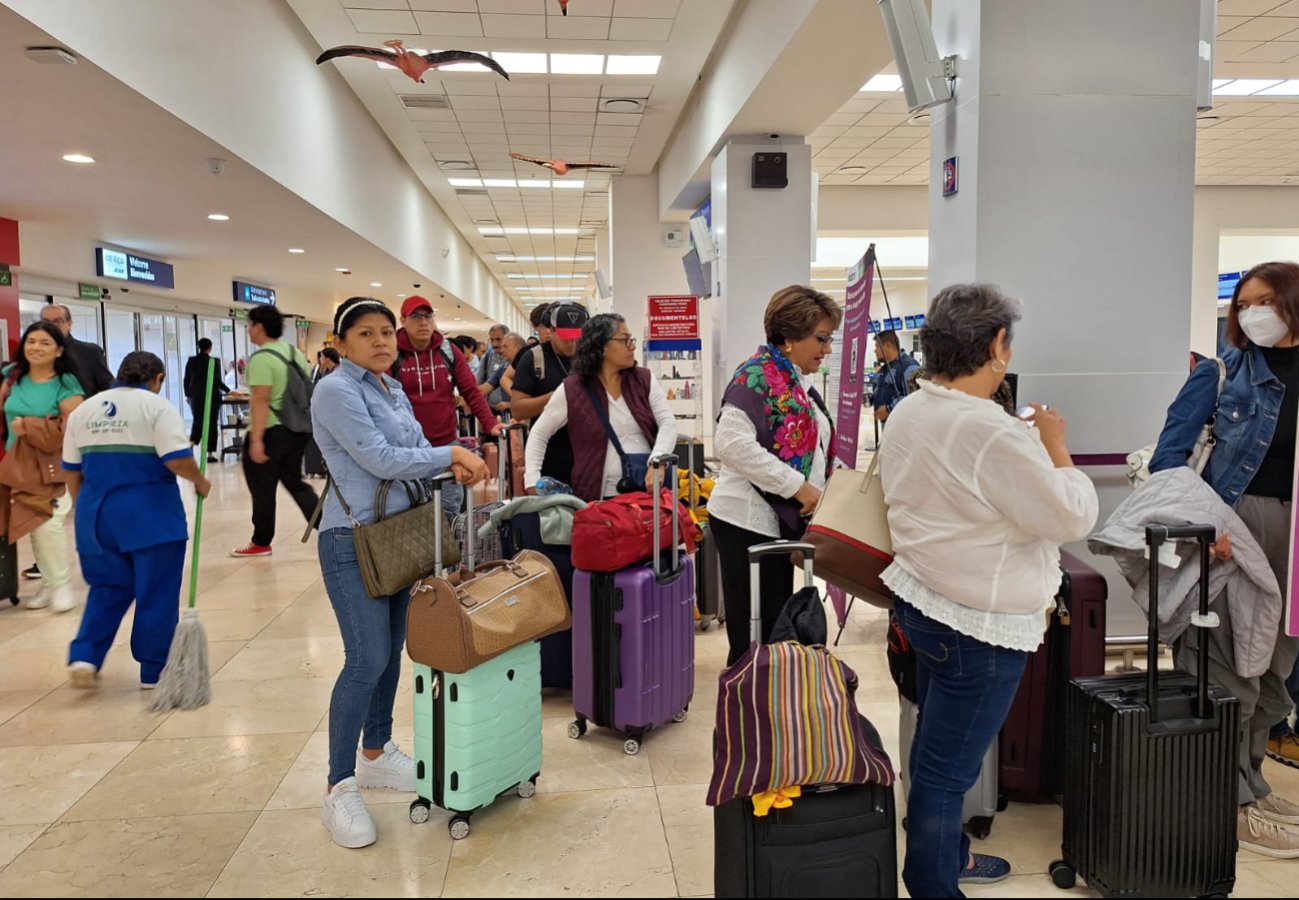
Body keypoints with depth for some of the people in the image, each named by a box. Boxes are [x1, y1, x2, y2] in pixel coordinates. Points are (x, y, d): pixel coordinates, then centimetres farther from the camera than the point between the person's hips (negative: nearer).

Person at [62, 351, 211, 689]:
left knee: (108, 588, 20)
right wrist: (200, 482, 0)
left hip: (97, 513, 6)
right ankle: (154, 672, 13)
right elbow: (178, 460, -17)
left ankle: (84, 656, 6)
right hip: (150, 515, -5)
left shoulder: (83, 410, 11)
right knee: (156, 593, 5)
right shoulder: (156, 406, -7)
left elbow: (72, 471, 14)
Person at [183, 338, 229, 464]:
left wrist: (188, 394, 19)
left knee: (197, 422, 12)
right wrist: (228, 391, -1)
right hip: (212, 396, -3)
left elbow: (186, 380, 8)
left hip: (196, 396, 3)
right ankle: (210, 454, 3)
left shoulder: (191, 361, 4)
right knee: (212, 424, 3)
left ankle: (191, 443, -16)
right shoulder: (214, 361, -8)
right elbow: (217, 381, -12)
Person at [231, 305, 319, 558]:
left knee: (263, 489, 5)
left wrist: (256, 439, -24)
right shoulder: (295, 352, 10)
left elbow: (261, 400, -23)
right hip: (296, 430, 8)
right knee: (295, 483, 16)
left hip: (270, 432, -8)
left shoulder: (261, 358, -16)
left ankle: (261, 543, 16)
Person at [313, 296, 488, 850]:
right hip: (353, 539, -8)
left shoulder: (393, 390, 13)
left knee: (392, 650, 13)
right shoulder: (337, 391, -12)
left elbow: (418, 453, 9)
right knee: (367, 659, -11)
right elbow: (380, 460, -21)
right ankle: (340, 789, 2)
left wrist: (456, 467, -12)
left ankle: (375, 754, 31)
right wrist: (452, 453, -14)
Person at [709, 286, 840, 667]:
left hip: (782, 520, 9)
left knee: (777, 628, 16)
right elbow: (732, 443, -27)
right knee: (753, 633, -2)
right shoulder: (757, 375, -14)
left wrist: (819, 491, 10)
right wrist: (798, 486, -23)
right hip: (749, 520, -9)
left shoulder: (797, 382, 14)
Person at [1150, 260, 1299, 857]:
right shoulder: (1224, 371, -1)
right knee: (1228, 666, -2)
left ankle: (1249, 780, 30)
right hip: (1234, 522, -5)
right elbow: (1169, 454, -6)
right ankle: (1234, 802, 10)